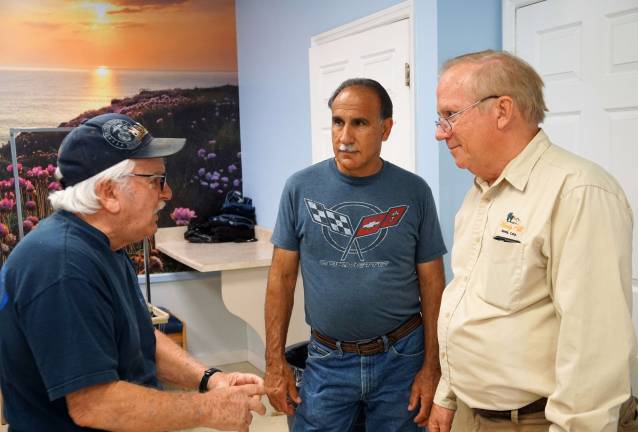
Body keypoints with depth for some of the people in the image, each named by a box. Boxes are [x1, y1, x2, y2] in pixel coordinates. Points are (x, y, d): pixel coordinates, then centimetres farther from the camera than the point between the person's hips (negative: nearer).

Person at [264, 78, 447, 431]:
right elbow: (282, 277, -1)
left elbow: (431, 284, -1)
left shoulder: (414, 192, -5)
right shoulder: (301, 188, -5)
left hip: (401, 358, 0)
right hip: (327, 360, 0)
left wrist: (432, 367, -4)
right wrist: (275, 362, -3)